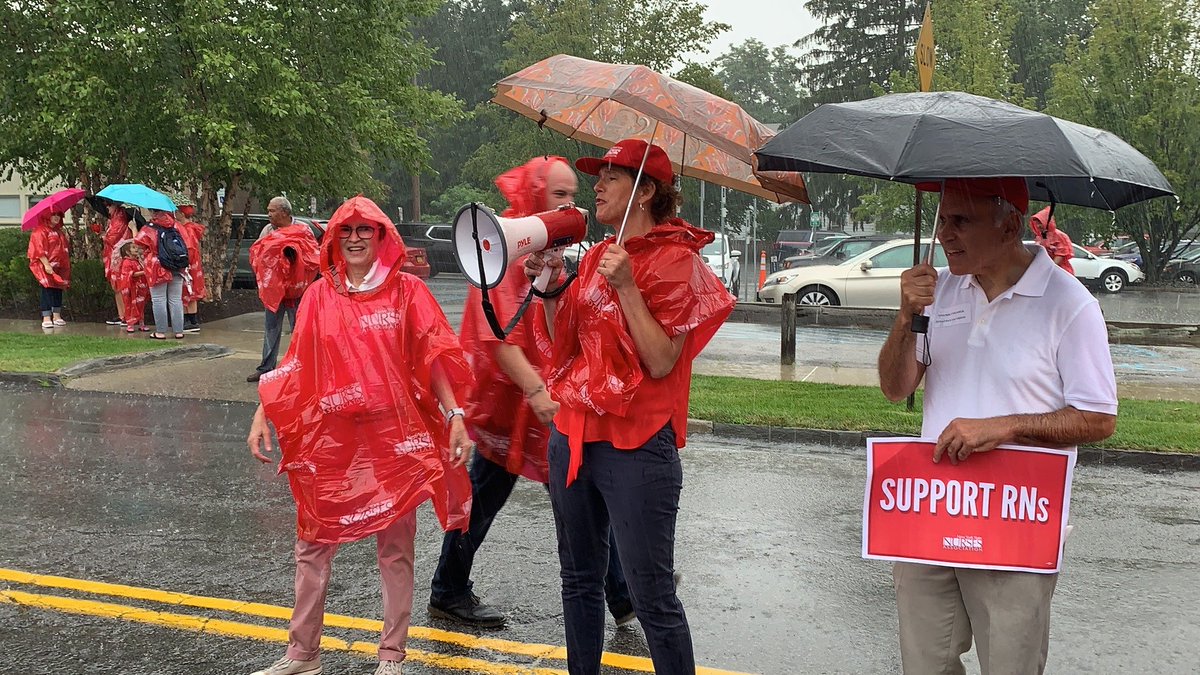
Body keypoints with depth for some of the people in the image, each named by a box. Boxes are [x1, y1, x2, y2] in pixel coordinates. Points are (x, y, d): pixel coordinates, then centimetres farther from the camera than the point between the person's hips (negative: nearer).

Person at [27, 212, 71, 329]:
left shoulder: (59, 231, 18)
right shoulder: (40, 231, -8)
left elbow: (64, 248, 23)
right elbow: (39, 250, -16)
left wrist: (66, 264, 13)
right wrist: (46, 264, -23)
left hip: (59, 266, 8)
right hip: (46, 266, -8)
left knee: (58, 290, 7)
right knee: (47, 289, -8)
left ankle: (57, 316, 12)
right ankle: (46, 318, -8)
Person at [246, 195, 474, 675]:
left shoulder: (407, 290, 0)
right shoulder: (320, 295, 6)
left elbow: (433, 357, -3)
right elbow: (297, 364, 9)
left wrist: (455, 415, -12)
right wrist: (263, 414, 3)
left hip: (394, 437, -2)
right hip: (330, 438, 2)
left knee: (395, 549, 6)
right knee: (313, 545, 9)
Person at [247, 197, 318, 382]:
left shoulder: (302, 229, -4)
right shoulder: (267, 230, 9)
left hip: (296, 288, -4)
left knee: (299, 328, 2)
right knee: (271, 328, 10)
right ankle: (266, 367, 17)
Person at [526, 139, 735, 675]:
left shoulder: (676, 260, -9)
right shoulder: (596, 256, 12)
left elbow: (660, 362, -18)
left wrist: (627, 286, -21)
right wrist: (550, 289, 2)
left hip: (635, 446, -7)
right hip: (573, 435, 8)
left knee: (652, 596, -3)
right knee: (580, 581, 18)